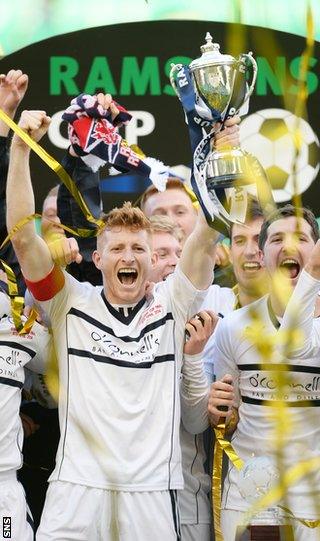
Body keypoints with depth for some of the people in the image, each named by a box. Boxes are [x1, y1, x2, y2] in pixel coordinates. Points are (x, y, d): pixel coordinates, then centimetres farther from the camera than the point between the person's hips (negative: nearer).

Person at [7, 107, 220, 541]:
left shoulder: (171, 305, 7)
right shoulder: (72, 302, 6)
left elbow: (208, 237, -3)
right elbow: (22, 234, -3)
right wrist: (21, 147, -10)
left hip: (153, 492, 1)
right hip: (77, 488, 0)